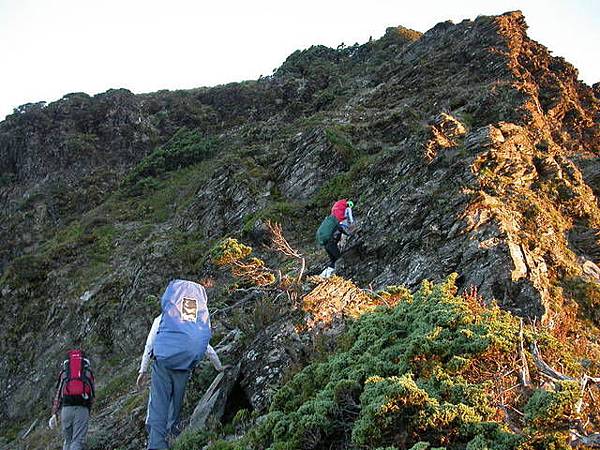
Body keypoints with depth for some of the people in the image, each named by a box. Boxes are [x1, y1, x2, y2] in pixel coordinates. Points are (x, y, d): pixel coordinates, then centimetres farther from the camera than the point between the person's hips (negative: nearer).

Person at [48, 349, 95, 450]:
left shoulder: (64, 371, 18)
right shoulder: (88, 371, 16)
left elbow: (57, 394, 13)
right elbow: (92, 393, 11)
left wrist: (54, 414, 12)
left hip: (67, 408, 2)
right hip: (82, 408, -2)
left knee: (67, 440, 17)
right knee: (78, 441, -2)